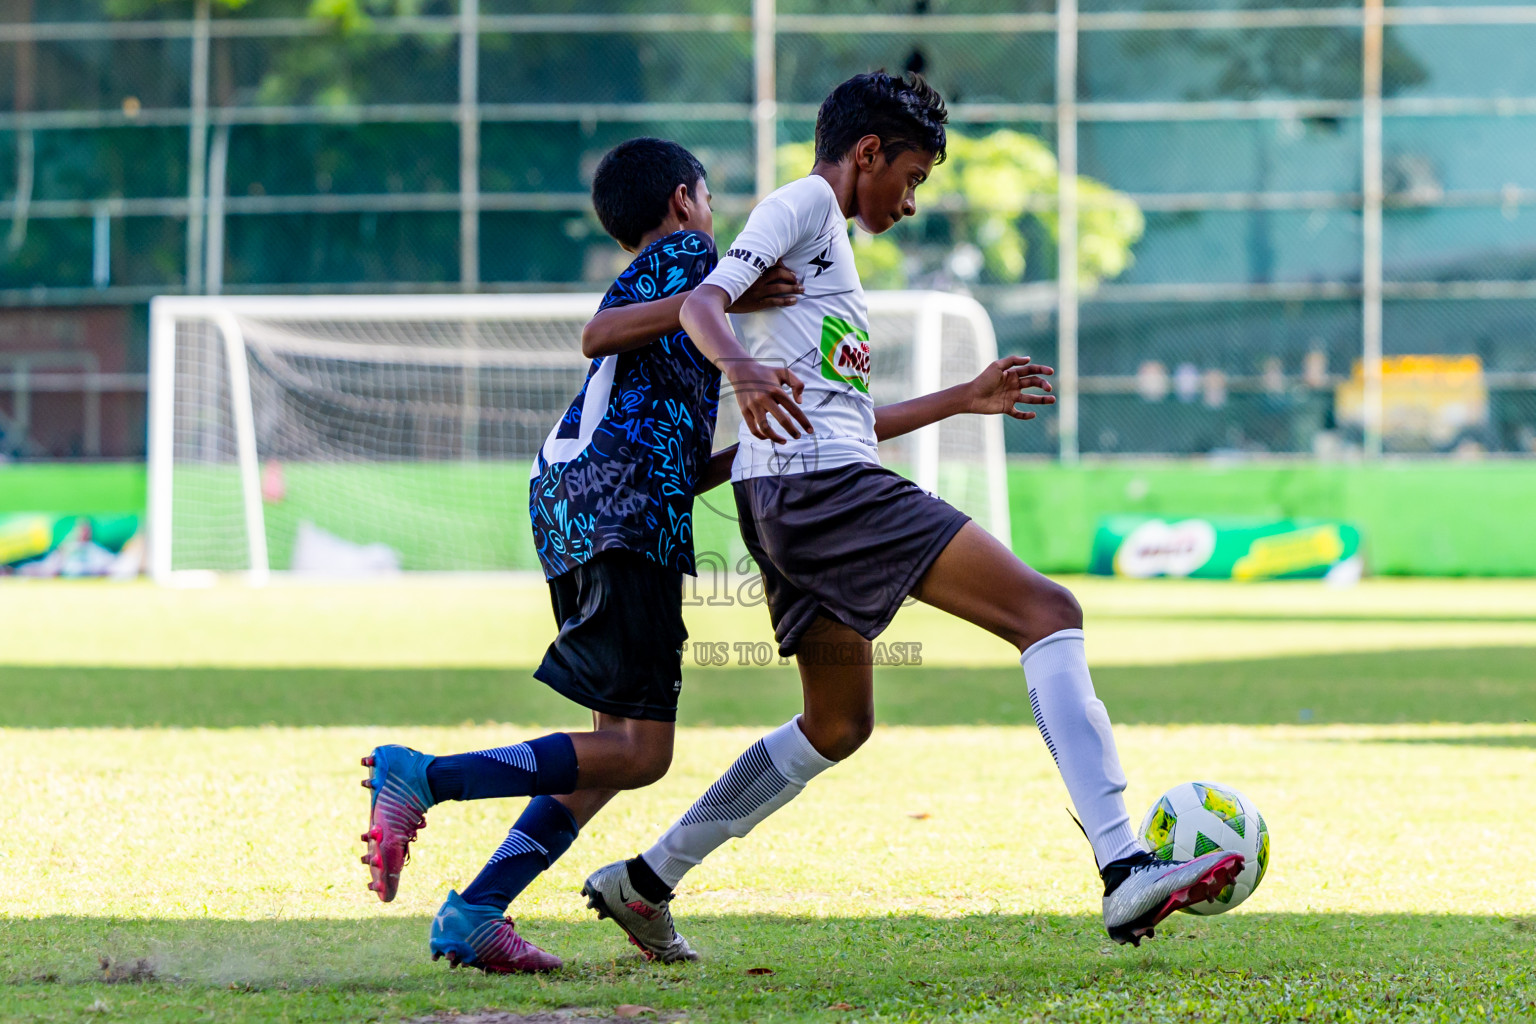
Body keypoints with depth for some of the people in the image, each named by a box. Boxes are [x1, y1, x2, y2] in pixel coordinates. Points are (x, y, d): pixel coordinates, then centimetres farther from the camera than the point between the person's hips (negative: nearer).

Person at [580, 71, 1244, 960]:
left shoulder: (829, 241, 30)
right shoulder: (804, 204, 2)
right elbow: (703, 301, -16)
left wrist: (960, 400, 42)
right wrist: (741, 367, -36)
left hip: (791, 504, 11)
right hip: (822, 483, -11)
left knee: (839, 723, 23)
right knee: (1049, 612, -16)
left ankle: (646, 881, 25)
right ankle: (1124, 872, -29)